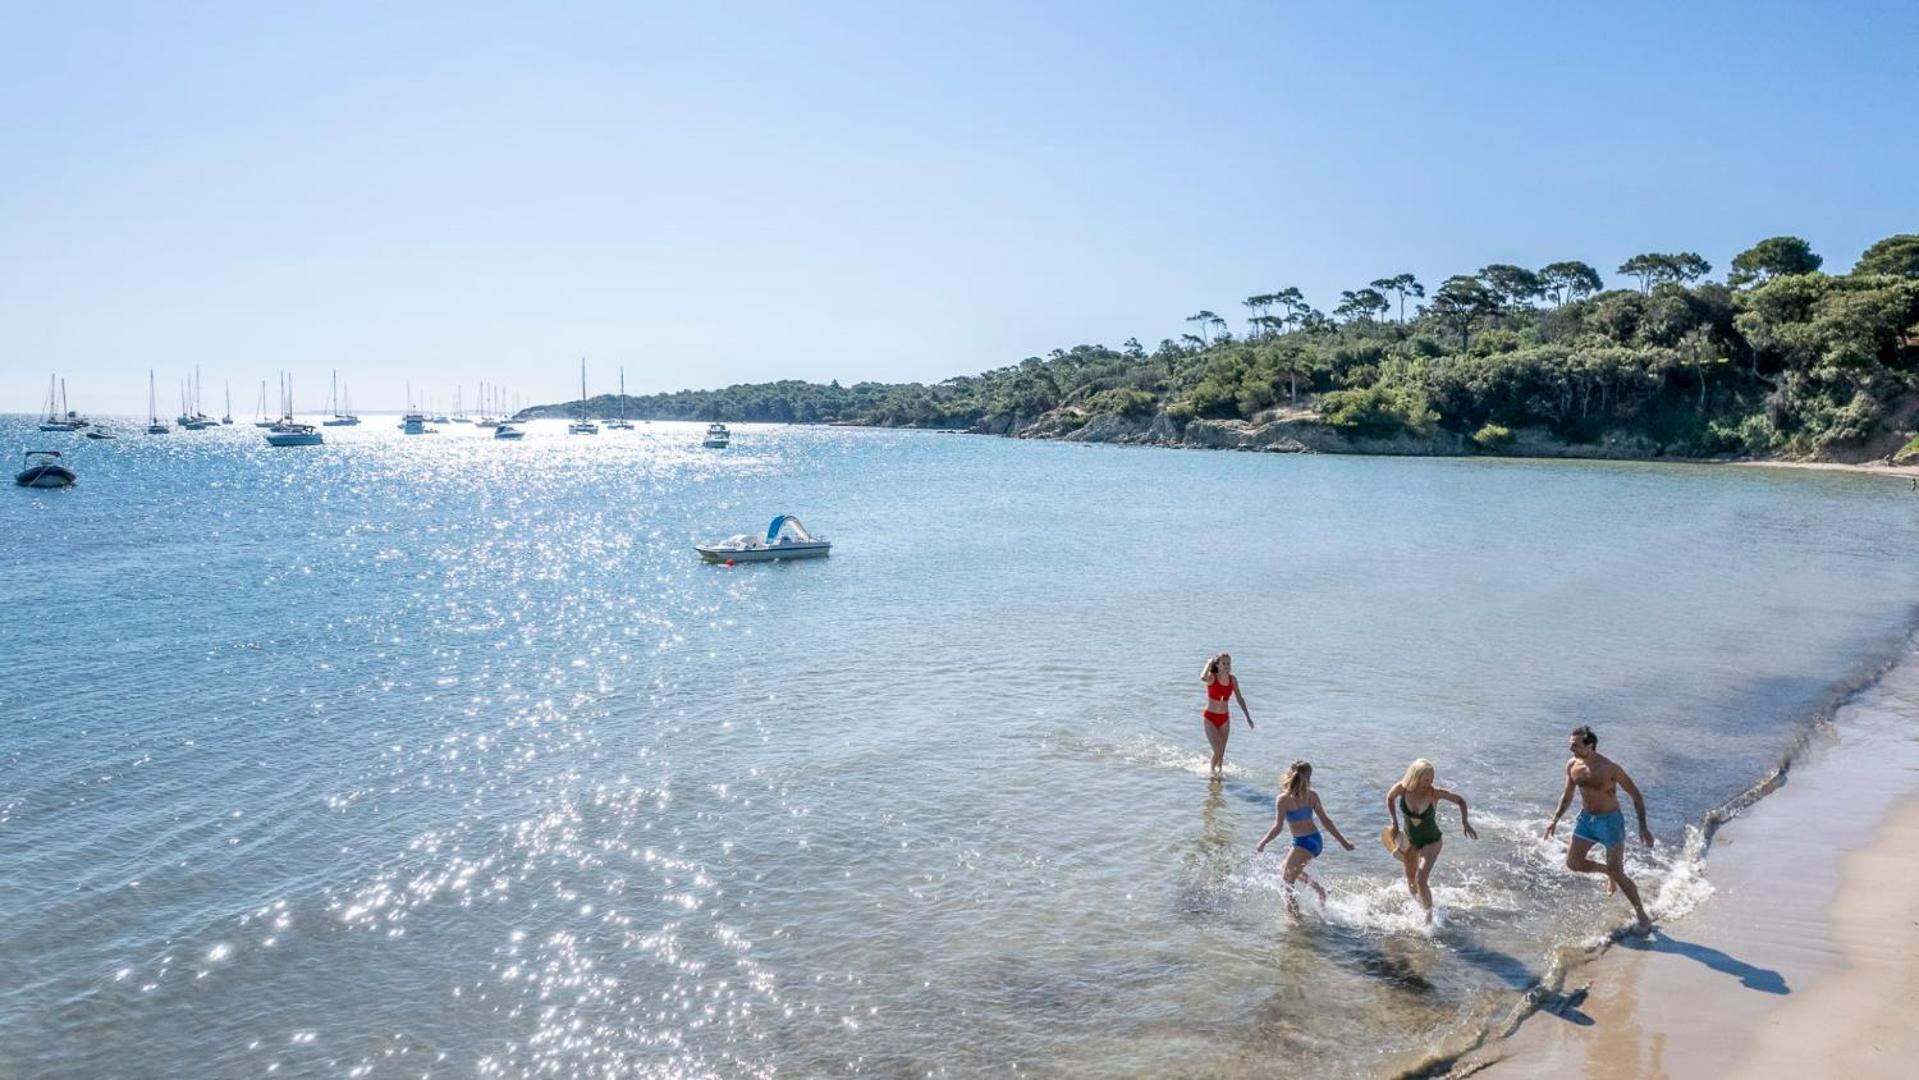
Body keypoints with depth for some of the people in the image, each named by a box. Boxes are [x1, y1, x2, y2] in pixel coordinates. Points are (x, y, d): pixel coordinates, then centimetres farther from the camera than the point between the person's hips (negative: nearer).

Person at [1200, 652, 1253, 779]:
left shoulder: (1232, 680, -2)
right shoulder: (1212, 678, -15)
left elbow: (1239, 698, 9)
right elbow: (1202, 678, -41)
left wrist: (1248, 717, 10)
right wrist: (1208, 664, -24)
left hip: (1224, 719, 4)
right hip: (1210, 718, -4)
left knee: (1221, 752, 10)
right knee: (1217, 751, -11)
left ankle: (1219, 771, 31)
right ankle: (1213, 771, 17)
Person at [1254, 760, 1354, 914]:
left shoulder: (1283, 799, -15)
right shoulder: (1312, 795, 0)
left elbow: (1278, 827, -17)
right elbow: (1326, 821, 3)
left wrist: (1262, 844, -5)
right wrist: (1343, 841, 12)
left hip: (1303, 843, -7)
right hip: (1316, 840, 7)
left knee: (1287, 880, 8)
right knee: (1292, 870, 30)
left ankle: (1294, 912, 8)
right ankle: (1319, 888, 22)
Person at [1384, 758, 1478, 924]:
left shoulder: (1435, 793, -28)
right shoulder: (1402, 788, -23)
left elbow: (1460, 800, -11)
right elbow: (1389, 798, 0)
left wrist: (1464, 821, -22)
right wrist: (1395, 823, -6)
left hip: (1432, 842, -3)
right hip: (1409, 840, 3)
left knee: (1421, 880, -17)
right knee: (1410, 878, 21)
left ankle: (1429, 915, 3)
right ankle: (1417, 903, 51)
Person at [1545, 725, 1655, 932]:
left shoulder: (1609, 768, -21)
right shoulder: (1572, 766, -3)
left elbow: (1635, 795, -13)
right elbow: (1567, 795, 13)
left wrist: (1643, 827, -15)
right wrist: (1555, 820, 11)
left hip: (1609, 820, -6)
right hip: (1586, 818, 6)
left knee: (1617, 873, -4)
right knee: (1573, 863, 0)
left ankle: (1643, 917, 12)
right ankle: (1608, 871, 30)